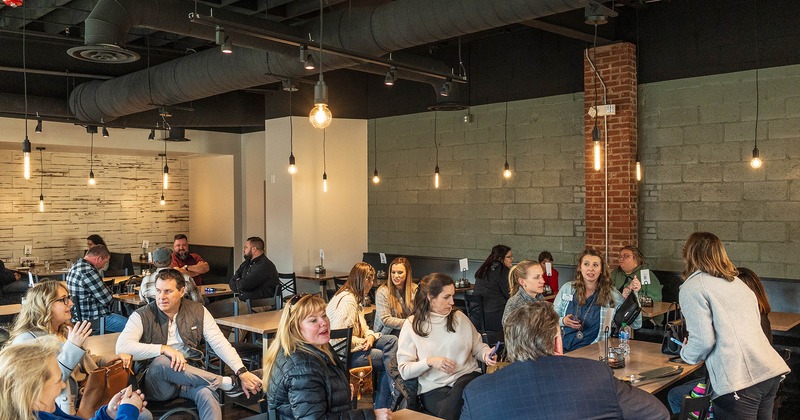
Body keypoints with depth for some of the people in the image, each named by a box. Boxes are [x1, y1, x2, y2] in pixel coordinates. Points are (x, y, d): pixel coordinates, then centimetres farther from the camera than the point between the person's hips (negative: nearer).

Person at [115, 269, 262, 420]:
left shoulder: (198, 311, 2)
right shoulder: (142, 316, -6)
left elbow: (220, 344, -5)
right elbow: (122, 347, -21)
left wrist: (242, 372, -19)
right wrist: (163, 349, -30)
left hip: (190, 374, 1)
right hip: (156, 380, -1)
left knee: (207, 393, -34)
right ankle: (228, 383, -25)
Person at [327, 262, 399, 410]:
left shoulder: (356, 297, 13)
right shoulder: (347, 301, -21)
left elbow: (362, 325, 15)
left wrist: (370, 335, -7)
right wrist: (363, 342, -21)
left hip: (355, 344, 10)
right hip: (344, 352, -10)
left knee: (392, 340, -1)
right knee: (387, 359, -11)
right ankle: (380, 408, 0)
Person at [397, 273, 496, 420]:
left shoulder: (459, 317, 10)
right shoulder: (412, 325, 0)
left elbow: (477, 346, 17)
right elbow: (405, 370, -2)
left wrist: (486, 354, -6)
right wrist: (430, 361, -18)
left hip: (467, 376, 3)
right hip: (434, 388, -2)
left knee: (460, 390, -34)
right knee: (453, 408, -34)